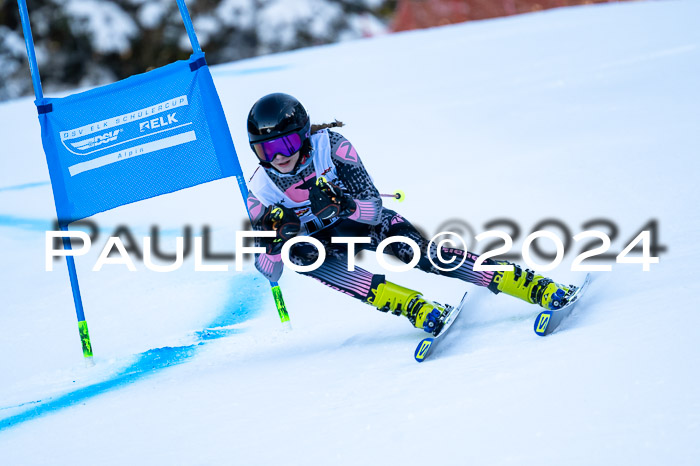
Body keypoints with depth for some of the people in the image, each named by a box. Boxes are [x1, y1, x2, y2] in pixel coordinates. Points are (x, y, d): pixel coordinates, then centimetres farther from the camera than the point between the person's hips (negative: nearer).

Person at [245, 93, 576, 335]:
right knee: (299, 254, -34)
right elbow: (269, 272, -16)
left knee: (418, 253, -29)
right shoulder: (261, 192, -20)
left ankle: (539, 288, -30)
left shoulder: (331, 147, -26)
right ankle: (417, 308, -39)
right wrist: (274, 243, -38)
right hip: (324, 237, 1)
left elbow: (374, 208, -27)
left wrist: (341, 205, -48)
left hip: (367, 220, -1)